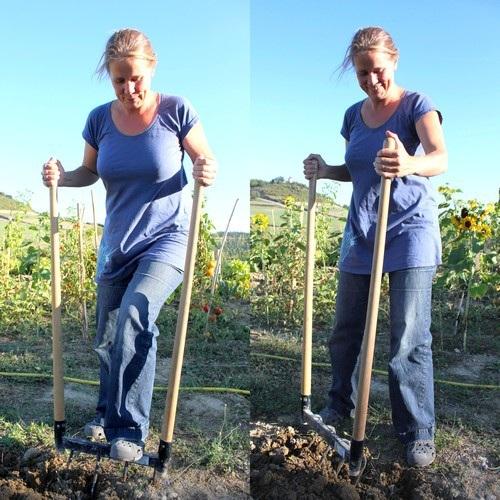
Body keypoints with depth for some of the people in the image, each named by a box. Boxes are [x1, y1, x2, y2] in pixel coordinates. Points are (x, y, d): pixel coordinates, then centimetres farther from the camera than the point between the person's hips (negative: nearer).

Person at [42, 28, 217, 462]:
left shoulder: (176, 111, -10)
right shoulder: (99, 119, -1)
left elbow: (207, 161, -3)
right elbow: (89, 172, 11)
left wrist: (208, 173, -26)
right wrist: (61, 177, -10)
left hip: (167, 237, -4)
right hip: (117, 243, 5)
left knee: (135, 314, -27)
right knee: (107, 337, 15)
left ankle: (130, 429, -10)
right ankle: (108, 413, 42)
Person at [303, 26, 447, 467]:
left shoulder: (416, 104, -6)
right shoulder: (354, 115, 9)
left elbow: (441, 158, -25)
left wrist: (410, 164, -48)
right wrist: (325, 171, -1)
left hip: (410, 231, -5)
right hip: (361, 232, 5)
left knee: (410, 339, -6)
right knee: (345, 328, 13)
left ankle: (419, 431, 10)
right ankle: (340, 403, 35)